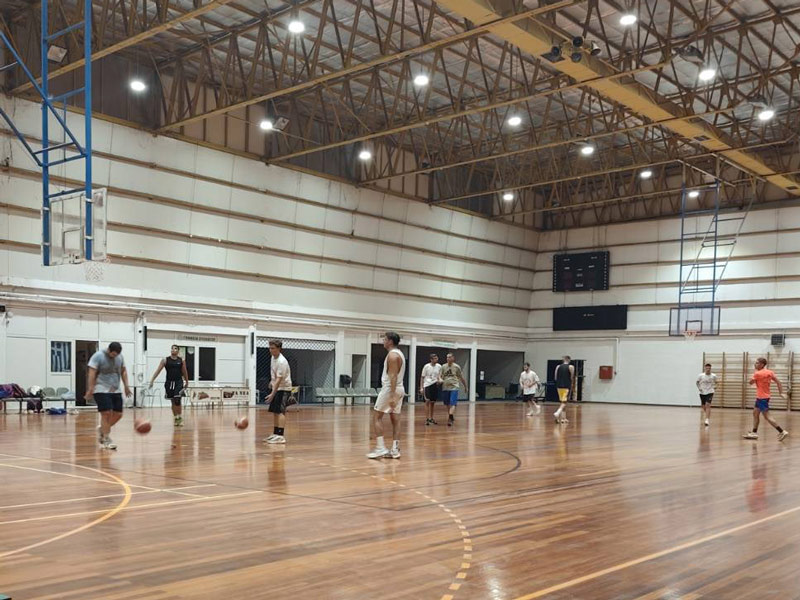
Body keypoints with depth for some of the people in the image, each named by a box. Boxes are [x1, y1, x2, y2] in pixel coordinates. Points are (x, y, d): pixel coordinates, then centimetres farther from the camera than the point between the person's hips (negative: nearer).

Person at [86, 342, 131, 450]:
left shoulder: (120, 357, 7)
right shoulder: (98, 356, -11)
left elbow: (123, 371, 18)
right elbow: (92, 373, -14)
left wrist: (126, 385, 12)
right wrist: (90, 389, -18)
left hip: (115, 391, 6)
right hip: (102, 390, -6)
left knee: (118, 414, 3)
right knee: (106, 413, -12)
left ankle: (102, 429, 28)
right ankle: (106, 440, -4)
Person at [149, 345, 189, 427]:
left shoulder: (181, 361, 3)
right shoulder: (165, 360, 1)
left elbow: (184, 372, 13)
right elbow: (158, 371, -1)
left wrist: (187, 382, 19)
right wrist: (152, 381, -8)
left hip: (179, 382, -1)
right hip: (169, 382, 1)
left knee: (177, 400, -14)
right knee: (173, 401, 8)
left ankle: (180, 418, -2)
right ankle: (176, 418, 21)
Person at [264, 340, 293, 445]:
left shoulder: (281, 362, -24)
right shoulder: (273, 357, 4)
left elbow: (279, 379, -27)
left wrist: (272, 394, -29)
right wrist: (272, 380, 30)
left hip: (284, 388, -9)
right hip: (277, 388, 9)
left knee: (280, 411, -16)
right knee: (274, 411, 11)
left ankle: (280, 436, -20)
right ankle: (275, 434, 19)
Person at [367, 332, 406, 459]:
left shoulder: (392, 355, -14)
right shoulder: (399, 354, 17)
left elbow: (393, 376, -22)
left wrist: (392, 396, -26)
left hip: (390, 389, -9)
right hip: (399, 389, 9)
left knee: (376, 417, -3)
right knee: (395, 419, 7)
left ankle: (380, 448, -8)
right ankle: (395, 450, 6)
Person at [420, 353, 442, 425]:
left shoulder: (439, 366, 4)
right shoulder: (426, 366, -5)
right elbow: (422, 377, 0)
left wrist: (440, 380, -7)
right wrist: (421, 387, -4)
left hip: (435, 385, 4)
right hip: (427, 385, -4)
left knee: (433, 402, 11)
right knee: (428, 401, -11)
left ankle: (431, 418, 21)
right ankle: (427, 419, -8)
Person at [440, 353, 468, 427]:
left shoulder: (457, 367, -1)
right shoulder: (443, 366, 6)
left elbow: (461, 378, 7)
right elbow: (441, 377, 8)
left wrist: (465, 386, 14)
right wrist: (440, 380, -16)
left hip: (454, 387, -4)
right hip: (445, 387, 4)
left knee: (452, 404, -15)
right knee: (447, 404, 12)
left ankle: (450, 418, -25)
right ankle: (452, 418, 28)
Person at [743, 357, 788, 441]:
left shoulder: (757, 374, -17)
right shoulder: (769, 372, 5)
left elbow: (751, 382, -2)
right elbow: (779, 382, 2)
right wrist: (781, 393, 3)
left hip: (762, 398, -9)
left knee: (767, 417, -8)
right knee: (755, 413, 16)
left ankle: (782, 432, -12)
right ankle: (754, 433, 20)